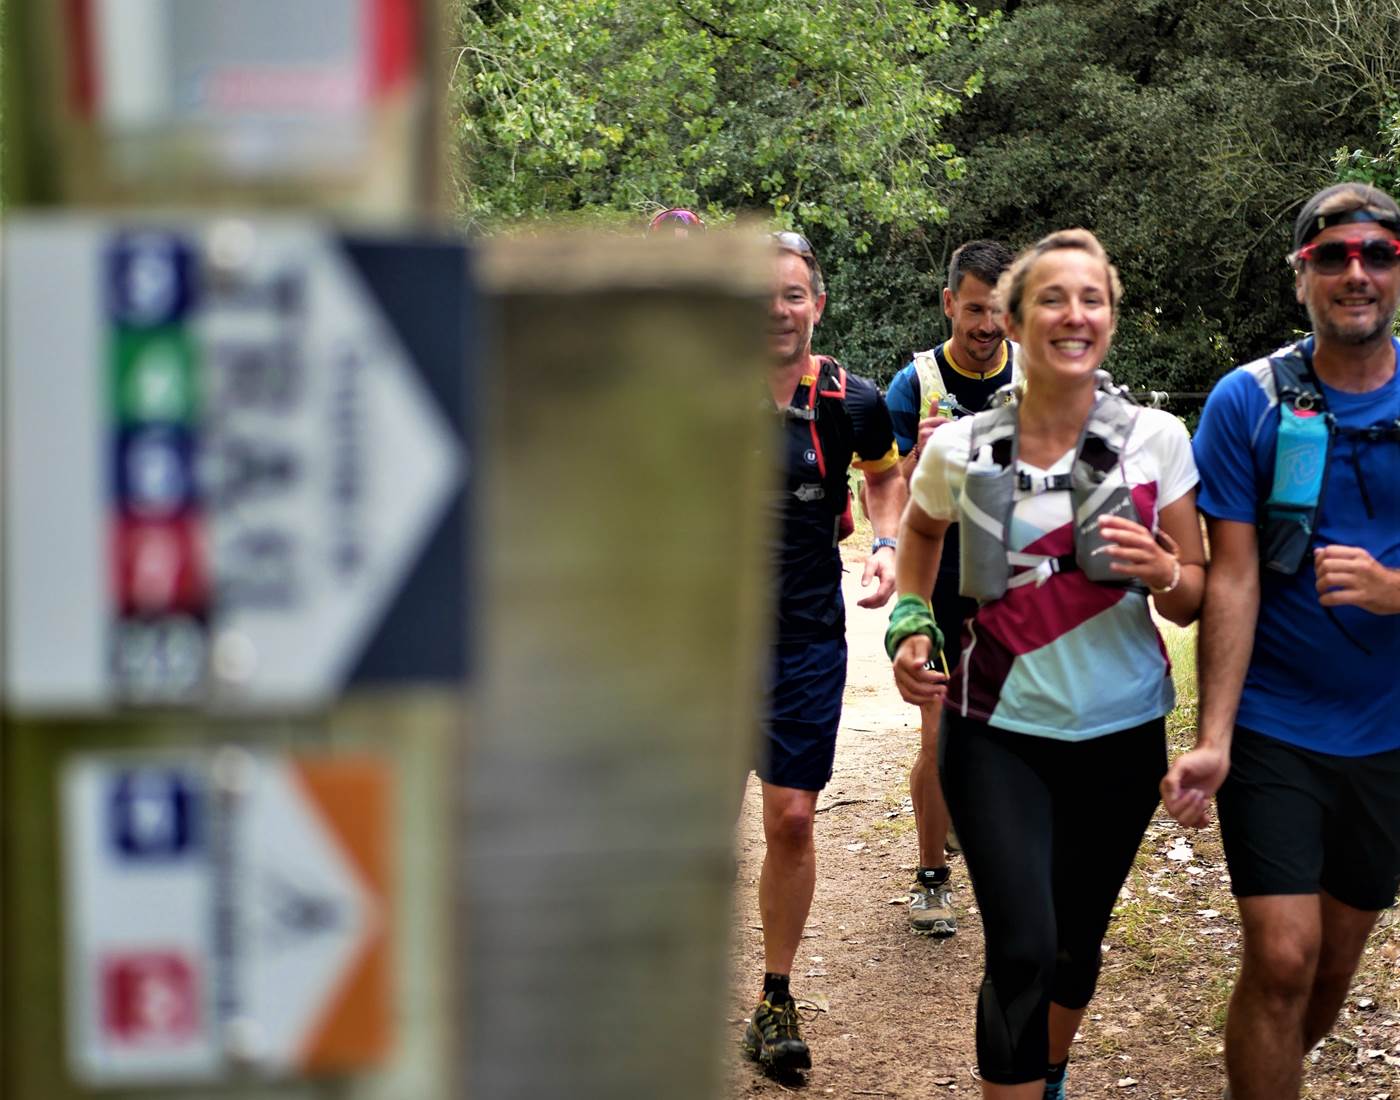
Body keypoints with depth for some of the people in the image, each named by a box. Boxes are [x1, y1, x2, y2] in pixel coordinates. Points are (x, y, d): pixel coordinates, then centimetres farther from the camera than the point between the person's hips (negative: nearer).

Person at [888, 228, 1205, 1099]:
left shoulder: (1157, 439, -6)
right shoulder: (962, 447, -6)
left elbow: (1195, 600, 0)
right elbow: (921, 530, 17)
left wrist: (1162, 573, -22)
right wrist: (912, 625, 3)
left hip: (1121, 732, 2)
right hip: (998, 732, -1)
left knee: (1079, 937, 16)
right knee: (1021, 951, -12)